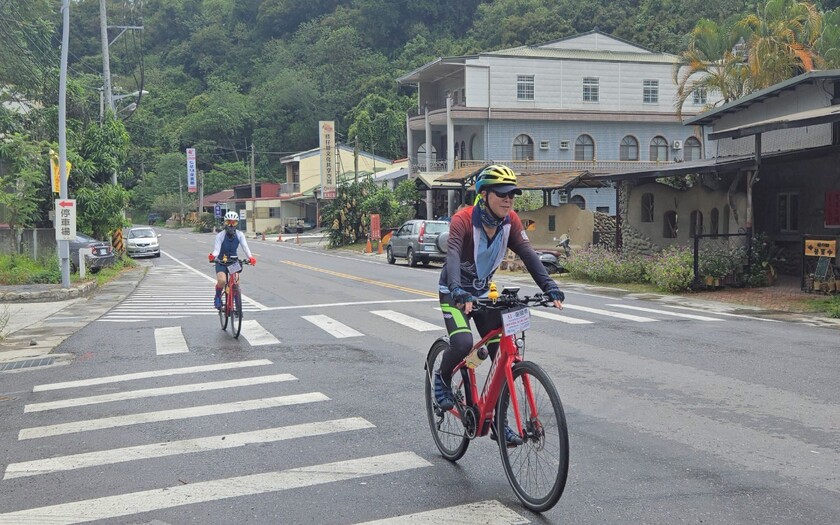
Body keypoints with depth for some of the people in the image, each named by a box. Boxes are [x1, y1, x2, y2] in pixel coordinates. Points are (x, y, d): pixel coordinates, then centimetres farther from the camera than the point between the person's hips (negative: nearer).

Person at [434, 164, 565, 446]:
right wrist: (458, 291, -55)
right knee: (463, 344, -29)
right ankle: (442, 378, 5)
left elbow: (528, 254, -18)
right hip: (455, 293, -5)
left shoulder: (510, 220, -10)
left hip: (483, 292, 5)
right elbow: (452, 256, -38)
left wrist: (549, 286, -32)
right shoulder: (463, 220, -25)